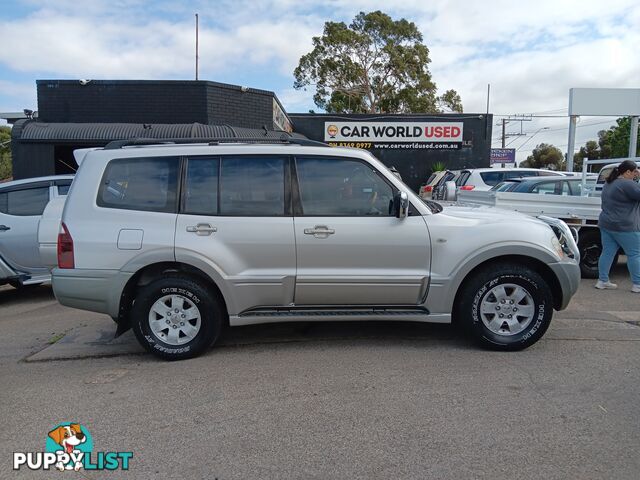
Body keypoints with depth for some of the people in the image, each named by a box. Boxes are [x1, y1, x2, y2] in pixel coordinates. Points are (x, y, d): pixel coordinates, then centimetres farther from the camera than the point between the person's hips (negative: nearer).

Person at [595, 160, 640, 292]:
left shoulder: (609, 183, 14)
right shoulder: (628, 184, -16)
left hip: (606, 225, 9)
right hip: (624, 227, -9)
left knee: (607, 252, 10)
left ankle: (602, 281, 12)